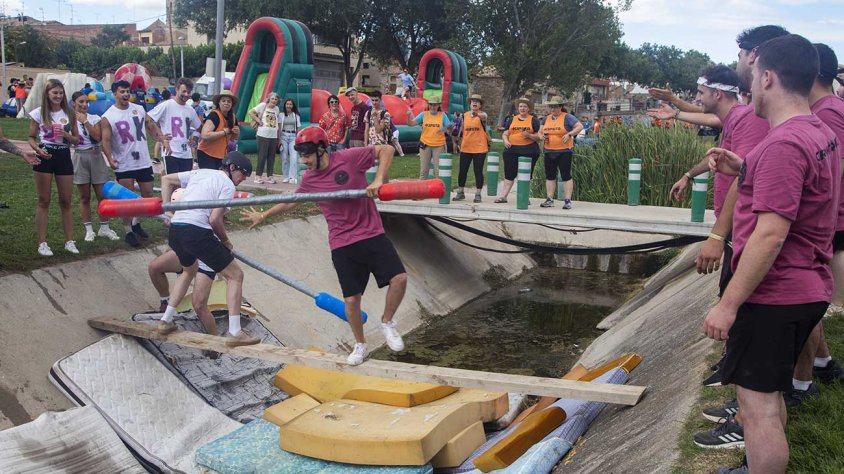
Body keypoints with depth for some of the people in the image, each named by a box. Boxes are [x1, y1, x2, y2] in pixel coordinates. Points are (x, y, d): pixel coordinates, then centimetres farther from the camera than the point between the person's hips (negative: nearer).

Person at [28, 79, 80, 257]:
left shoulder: (69, 113, 5)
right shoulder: (39, 113, -2)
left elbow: (77, 140, 8)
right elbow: (31, 138, 1)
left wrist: (66, 134, -12)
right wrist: (38, 150, -19)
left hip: (63, 156, 3)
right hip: (45, 157, -2)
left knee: (66, 201, 7)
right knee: (43, 201, 2)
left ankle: (69, 241, 14)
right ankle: (42, 243, 6)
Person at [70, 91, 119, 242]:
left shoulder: (94, 118, 2)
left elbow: (98, 137, -13)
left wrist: (85, 121, -15)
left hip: (96, 157, 1)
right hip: (80, 158, -1)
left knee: (102, 195, 2)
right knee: (84, 197, 5)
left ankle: (104, 228, 13)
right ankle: (89, 230, 11)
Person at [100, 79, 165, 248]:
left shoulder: (139, 109, 5)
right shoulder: (108, 117, -9)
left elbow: (151, 126, 15)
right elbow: (106, 140, -13)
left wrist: (162, 138, -1)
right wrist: (110, 158, -29)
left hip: (144, 162, 5)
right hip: (124, 165, -4)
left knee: (148, 195, 11)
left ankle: (136, 223, 32)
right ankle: (128, 231, 15)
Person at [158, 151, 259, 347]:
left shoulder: (200, 172, 23)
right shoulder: (227, 184, 0)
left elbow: (166, 180, 27)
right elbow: (214, 219, -9)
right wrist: (225, 241, 8)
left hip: (175, 229, 8)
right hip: (197, 232, -8)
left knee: (190, 270, 35)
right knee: (235, 275, 4)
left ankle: (166, 321, 33)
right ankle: (234, 333, -2)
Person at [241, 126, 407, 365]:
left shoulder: (349, 158, -10)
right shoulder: (309, 179, 3)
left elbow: (386, 149, -7)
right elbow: (291, 201, 22)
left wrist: (378, 180, -19)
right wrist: (263, 215, 30)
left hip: (371, 234, -2)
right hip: (342, 245, 2)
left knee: (399, 278, -17)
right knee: (351, 299, 0)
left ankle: (387, 323, 10)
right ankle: (360, 346, 23)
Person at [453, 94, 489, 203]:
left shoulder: (483, 114, -5)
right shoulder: (465, 115, 6)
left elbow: (483, 117, -30)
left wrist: (476, 113, -51)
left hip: (479, 148, -3)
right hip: (465, 148, 3)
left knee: (478, 171, 1)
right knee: (462, 171, 8)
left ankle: (478, 194, 9)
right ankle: (460, 193, 20)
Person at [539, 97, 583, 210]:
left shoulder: (567, 117, -3)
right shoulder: (546, 118, 14)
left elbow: (580, 126, -10)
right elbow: (540, 132, 20)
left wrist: (569, 134, -20)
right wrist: (542, 136, -3)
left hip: (564, 152, -6)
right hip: (549, 152, 6)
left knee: (566, 176, -5)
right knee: (550, 176, 8)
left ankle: (567, 200, -5)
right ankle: (549, 199, 14)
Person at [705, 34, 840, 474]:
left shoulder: (783, 144, -23)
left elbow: (770, 235, -26)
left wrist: (728, 304, -21)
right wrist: (745, 169, 8)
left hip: (774, 294, -10)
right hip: (809, 289, 10)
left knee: (758, 401, -2)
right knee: (769, 391, 23)